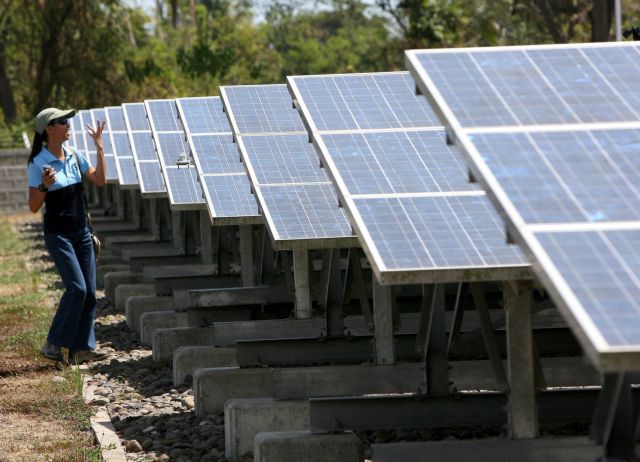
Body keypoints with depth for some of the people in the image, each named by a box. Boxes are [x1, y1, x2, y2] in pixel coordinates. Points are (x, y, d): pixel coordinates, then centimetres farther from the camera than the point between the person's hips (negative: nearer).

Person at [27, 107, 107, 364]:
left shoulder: (74, 155, 5)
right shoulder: (38, 164, -12)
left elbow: (99, 180, 7)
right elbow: (34, 207, -11)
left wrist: (99, 147, 2)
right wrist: (45, 186, -29)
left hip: (81, 232, 7)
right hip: (58, 235, -7)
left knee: (89, 291, 2)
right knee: (77, 288, -16)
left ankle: (81, 348, 8)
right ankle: (53, 344, -6)